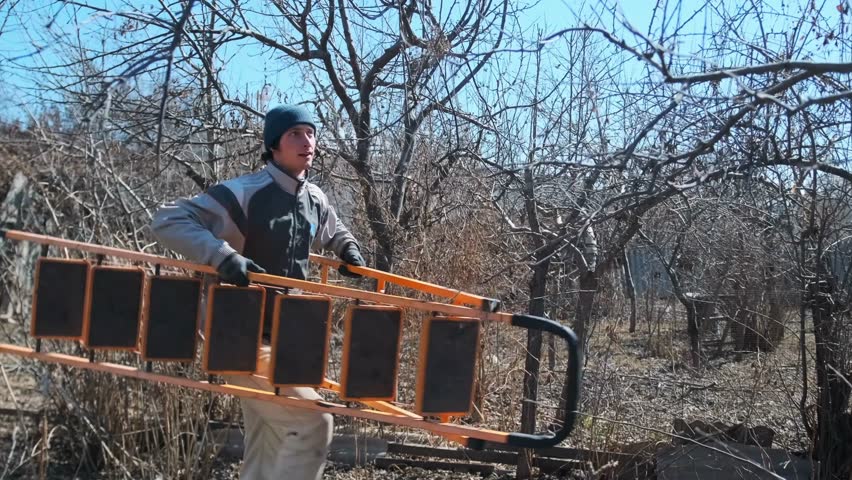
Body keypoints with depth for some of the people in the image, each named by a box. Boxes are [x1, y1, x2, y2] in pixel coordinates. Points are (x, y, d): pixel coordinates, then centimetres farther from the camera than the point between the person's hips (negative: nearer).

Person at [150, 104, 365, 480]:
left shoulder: (314, 200, 6)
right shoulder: (245, 194, -18)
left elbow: (335, 233, 29)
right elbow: (167, 220, -23)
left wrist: (350, 253, 9)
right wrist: (224, 256, -35)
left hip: (282, 337, 8)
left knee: (268, 448, 15)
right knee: (312, 423, -15)